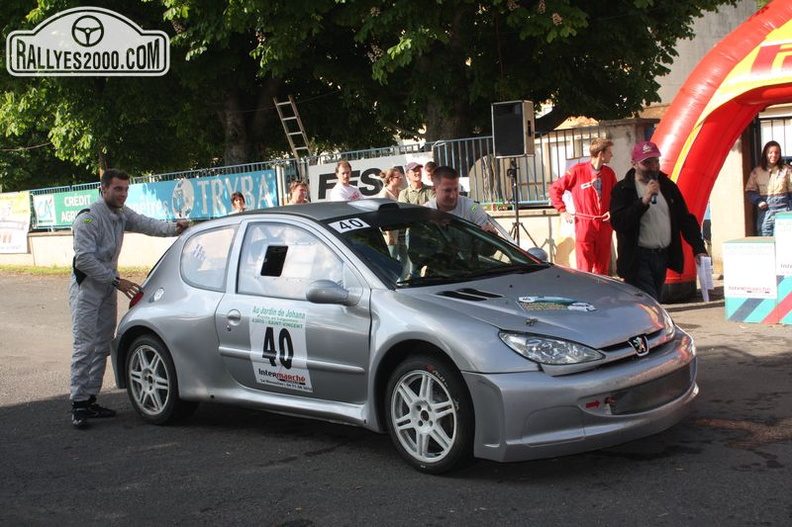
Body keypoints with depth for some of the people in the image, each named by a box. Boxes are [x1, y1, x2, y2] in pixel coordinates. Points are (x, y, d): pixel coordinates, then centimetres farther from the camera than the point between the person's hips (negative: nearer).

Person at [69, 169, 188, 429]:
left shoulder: (122, 214, 7)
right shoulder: (88, 218, -17)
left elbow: (147, 224, -4)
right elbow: (84, 259, -22)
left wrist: (173, 227, -24)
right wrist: (116, 281, -22)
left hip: (108, 288, 8)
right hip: (86, 287, -8)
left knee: (102, 346, 10)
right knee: (85, 346, -12)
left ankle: (90, 399, 17)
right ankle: (78, 404, -9)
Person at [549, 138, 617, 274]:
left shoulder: (609, 172, 6)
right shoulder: (577, 171, -8)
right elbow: (555, 188, -1)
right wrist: (563, 211, -4)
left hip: (604, 226, 4)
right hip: (584, 225, -4)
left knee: (602, 270, 9)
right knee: (584, 269, -4)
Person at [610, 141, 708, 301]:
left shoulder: (668, 186, 12)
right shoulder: (623, 190, -5)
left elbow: (685, 219, 14)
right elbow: (617, 222, -18)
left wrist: (699, 249, 4)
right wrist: (644, 201, -22)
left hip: (663, 257, 6)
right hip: (638, 260, -6)